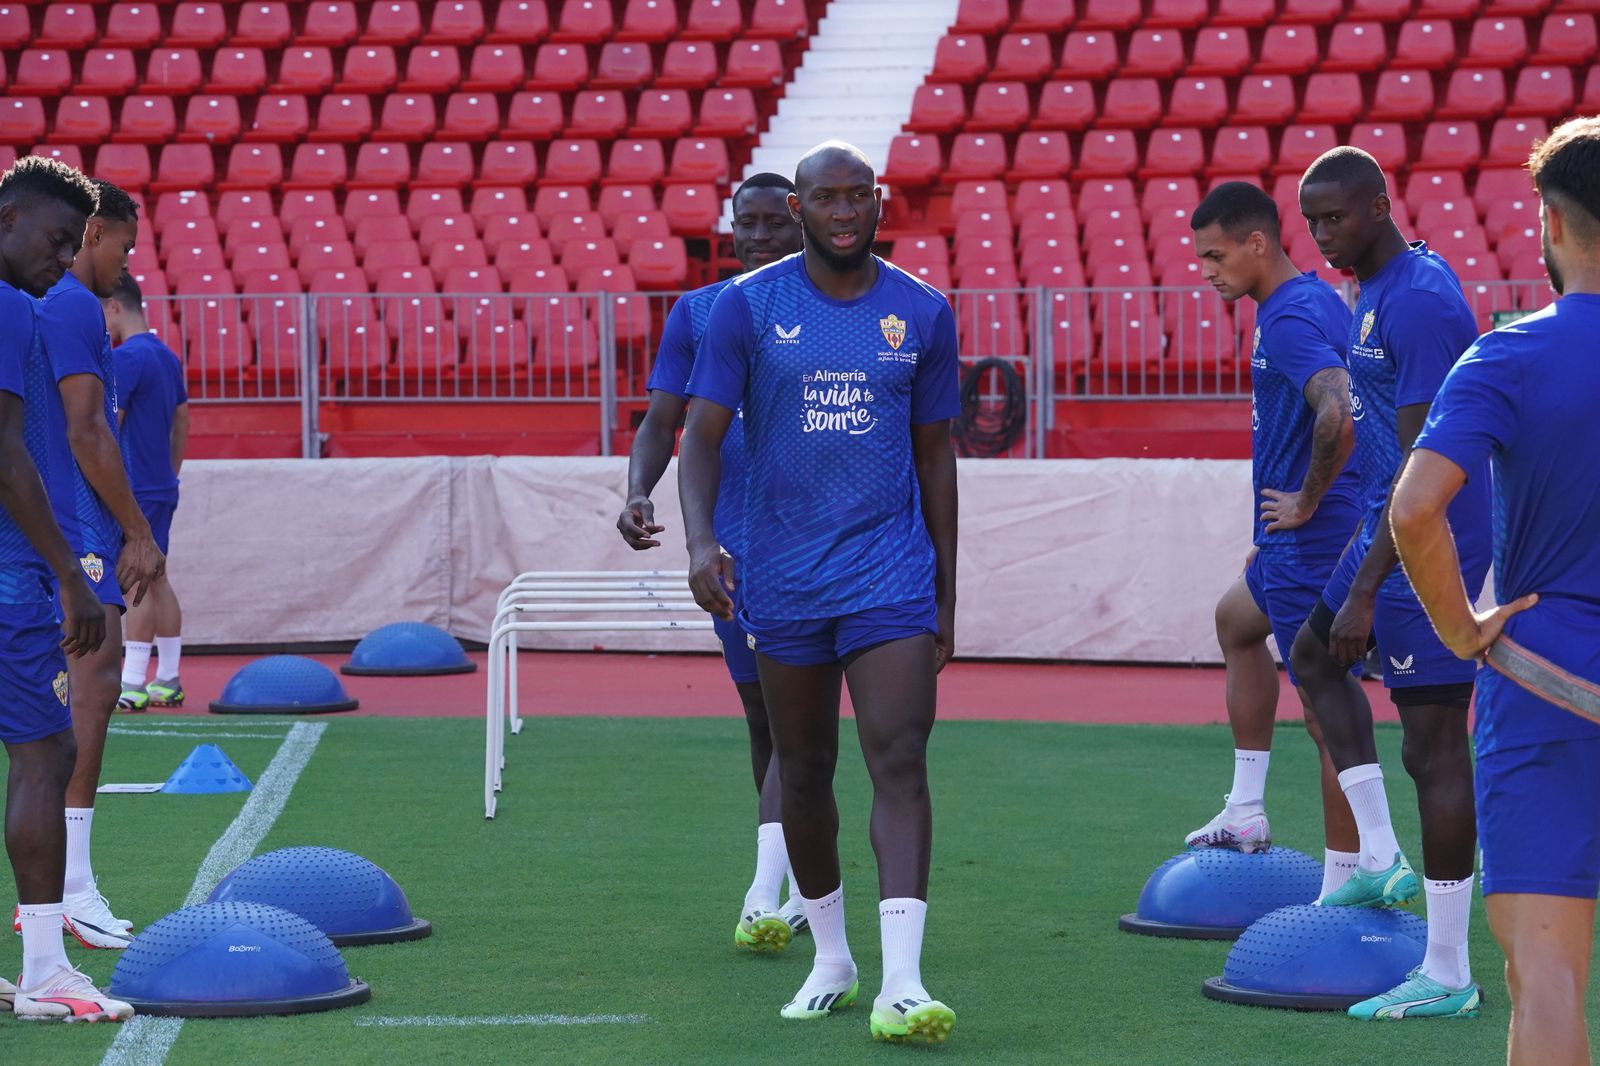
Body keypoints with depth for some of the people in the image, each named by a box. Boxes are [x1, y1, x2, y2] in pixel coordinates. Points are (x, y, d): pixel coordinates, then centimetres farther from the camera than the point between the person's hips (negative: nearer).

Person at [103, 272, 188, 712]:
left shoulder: (126, 358, -14)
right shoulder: (168, 357, 13)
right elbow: (182, 423, 20)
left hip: (134, 489, -9)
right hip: (162, 487, 9)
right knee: (157, 580, 12)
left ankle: (132, 687, -9)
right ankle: (167, 682, 14)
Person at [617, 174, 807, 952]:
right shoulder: (697, 314, 7)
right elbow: (661, 423, 3)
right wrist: (638, 493, -15)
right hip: (732, 542, 3)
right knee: (762, 714, 11)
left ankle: (765, 894, -23)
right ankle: (805, 888, 25)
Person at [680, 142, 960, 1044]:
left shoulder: (924, 314, 4)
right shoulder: (747, 308, -1)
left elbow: (935, 452, 11)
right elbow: (704, 435, -2)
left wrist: (947, 593, 11)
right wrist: (701, 541, -20)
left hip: (891, 573, 0)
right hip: (783, 580, 0)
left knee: (900, 763, -14)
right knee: (804, 772, 11)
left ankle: (902, 981, -21)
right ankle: (831, 959, 29)